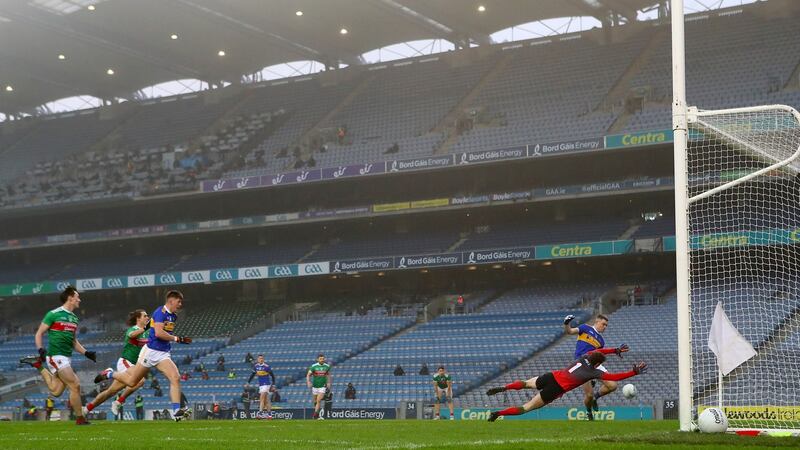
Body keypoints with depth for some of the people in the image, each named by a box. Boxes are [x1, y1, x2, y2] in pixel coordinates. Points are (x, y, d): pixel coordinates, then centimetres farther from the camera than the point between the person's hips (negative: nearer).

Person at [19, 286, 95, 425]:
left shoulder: (74, 318, 16)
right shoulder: (54, 314, -6)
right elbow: (39, 333, -3)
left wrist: (86, 353, 12)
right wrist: (40, 349, -17)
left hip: (67, 358, 8)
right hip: (56, 356, -8)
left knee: (56, 391, 6)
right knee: (75, 385, -13)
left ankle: (39, 365, 22)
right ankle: (80, 419, -3)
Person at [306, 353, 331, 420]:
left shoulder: (327, 366, -3)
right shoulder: (313, 366, -11)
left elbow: (328, 374, 15)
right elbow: (308, 375, -10)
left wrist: (328, 382, 7)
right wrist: (308, 382, -26)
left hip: (322, 386, 0)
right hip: (315, 386, 0)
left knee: (319, 400, -15)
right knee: (315, 401, 11)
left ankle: (315, 414, -12)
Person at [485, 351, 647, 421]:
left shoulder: (585, 357, 11)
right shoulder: (594, 372, -6)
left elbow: (597, 350, 31)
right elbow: (614, 377, -10)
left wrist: (615, 350, 36)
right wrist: (634, 372, -7)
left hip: (551, 376, 6)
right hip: (556, 389, -6)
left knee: (526, 383, 33)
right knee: (526, 408, -1)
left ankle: (502, 388, 14)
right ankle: (499, 413, -11)